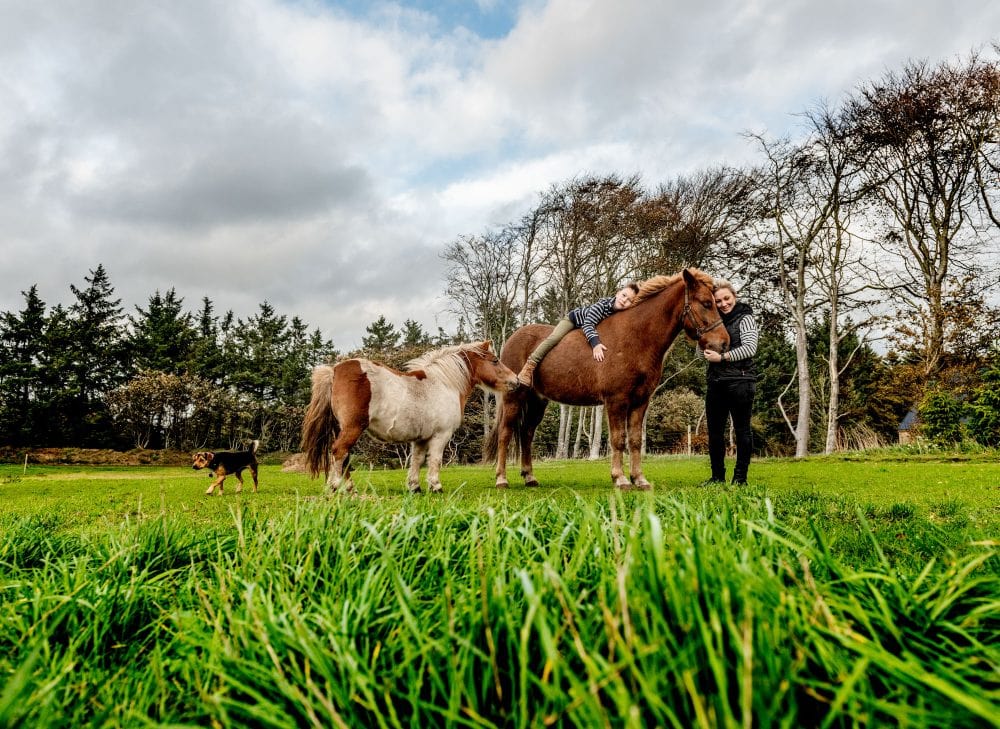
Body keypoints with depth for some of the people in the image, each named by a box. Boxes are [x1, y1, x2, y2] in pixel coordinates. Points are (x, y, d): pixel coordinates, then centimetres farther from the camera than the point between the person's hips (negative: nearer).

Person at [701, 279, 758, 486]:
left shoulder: (745, 318, -2)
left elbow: (750, 348, -15)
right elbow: (702, 351, 18)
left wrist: (722, 357, -20)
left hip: (739, 380, -6)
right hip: (715, 381, 7)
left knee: (742, 429, 2)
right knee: (714, 431, 9)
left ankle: (740, 477, 8)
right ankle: (717, 477, 18)